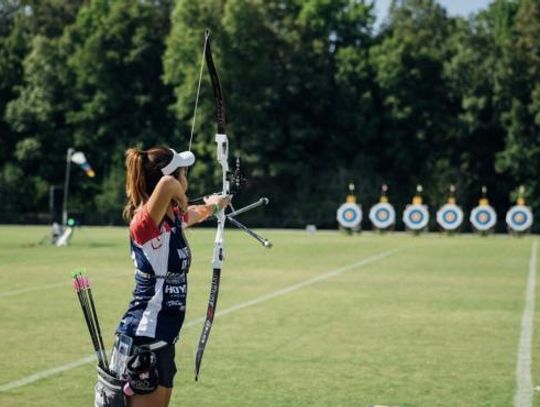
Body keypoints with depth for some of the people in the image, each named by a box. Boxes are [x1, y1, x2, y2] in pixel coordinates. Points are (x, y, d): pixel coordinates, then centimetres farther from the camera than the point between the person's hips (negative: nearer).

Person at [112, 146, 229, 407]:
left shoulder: (173, 218, 7)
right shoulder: (146, 222, -19)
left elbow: (197, 214, 33)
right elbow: (167, 184, -41)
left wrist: (213, 205, 52)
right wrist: (182, 200, -19)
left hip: (161, 339, 9)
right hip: (143, 340, -9)